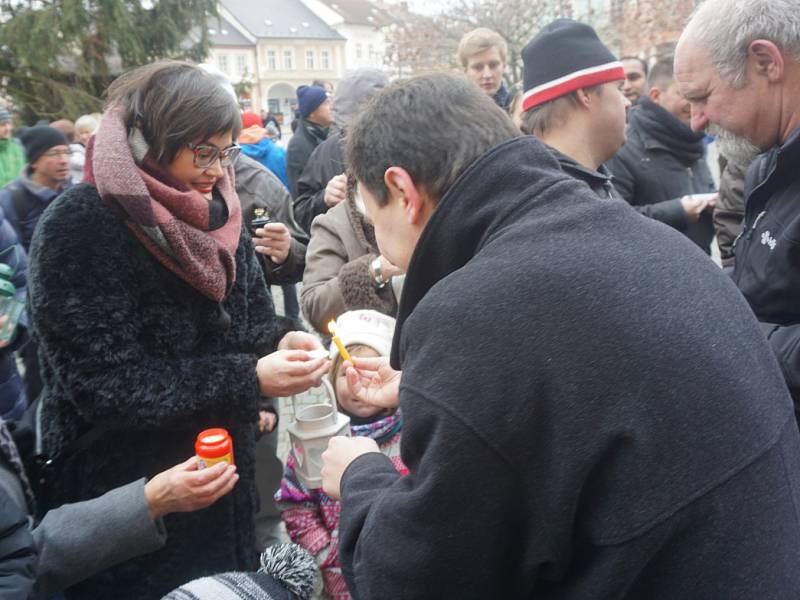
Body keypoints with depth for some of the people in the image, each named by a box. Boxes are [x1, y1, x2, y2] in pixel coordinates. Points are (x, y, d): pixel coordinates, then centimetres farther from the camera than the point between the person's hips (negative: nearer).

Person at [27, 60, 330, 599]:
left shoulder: (217, 213, 2)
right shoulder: (78, 228, -19)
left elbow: (250, 322, 7)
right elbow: (104, 382, -24)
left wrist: (281, 343, -17)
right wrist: (250, 380, -28)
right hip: (122, 493, -6)